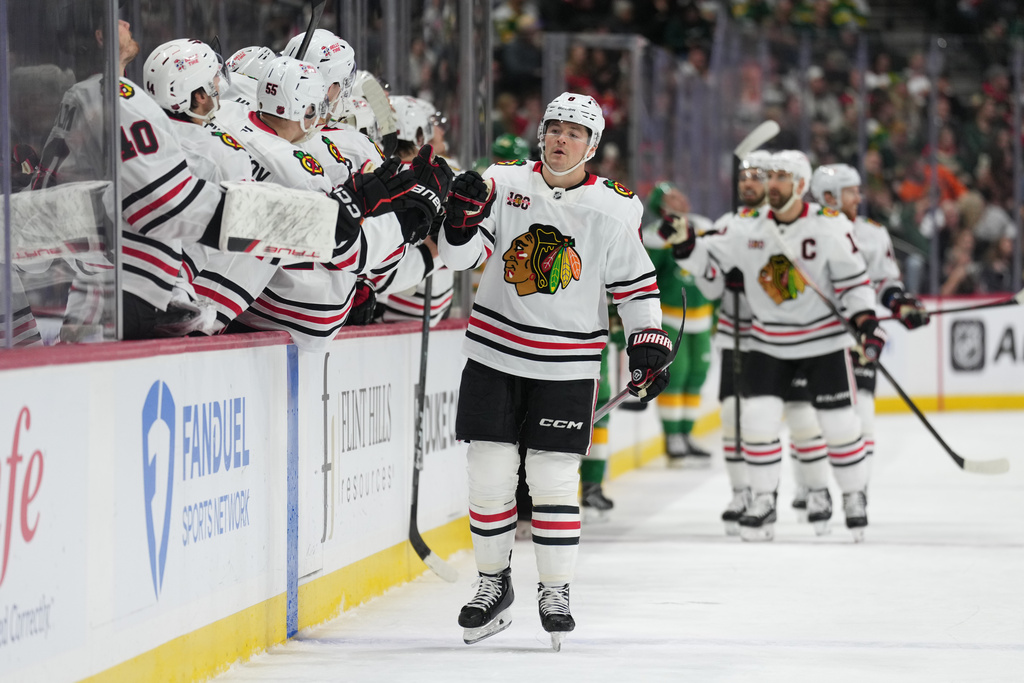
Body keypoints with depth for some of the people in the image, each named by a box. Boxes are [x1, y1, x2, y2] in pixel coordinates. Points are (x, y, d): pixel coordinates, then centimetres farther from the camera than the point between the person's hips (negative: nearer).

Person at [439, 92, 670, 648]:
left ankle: (555, 591, 12)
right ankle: (494, 582, 20)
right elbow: (459, 256, -5)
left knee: (553, 478, -2)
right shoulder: (504, 185, -1)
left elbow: (636, 284, 5)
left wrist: (648, 346, -2)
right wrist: (464, 215, -24)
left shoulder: (613, 209, -2)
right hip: (494, 352, 1)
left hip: (567, 364, -1)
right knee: (489, 472, 3)